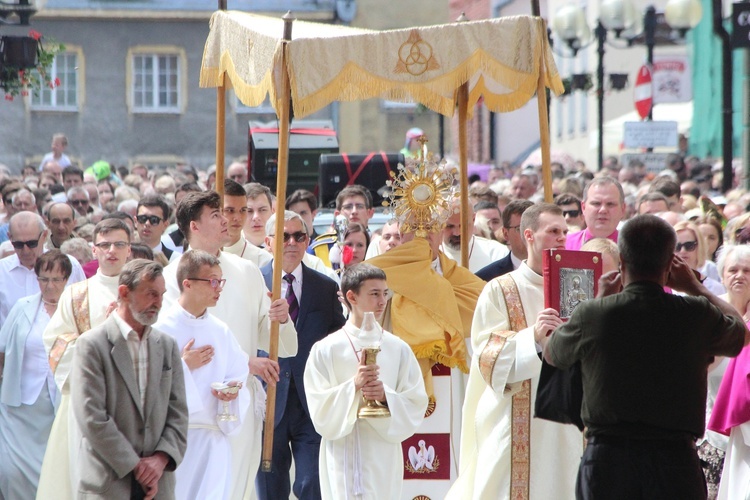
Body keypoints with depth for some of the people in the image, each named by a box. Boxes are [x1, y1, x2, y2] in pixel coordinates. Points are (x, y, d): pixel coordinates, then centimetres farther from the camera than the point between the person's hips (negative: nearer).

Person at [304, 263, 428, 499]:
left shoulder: (398, 349, 6)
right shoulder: (326, 350, 0)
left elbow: (416, 406, 4)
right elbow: (320, 410, -5)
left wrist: (386, 396, -15)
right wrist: (353, 386, -18)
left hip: (384, 458, 2)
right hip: (343, 459, -2)